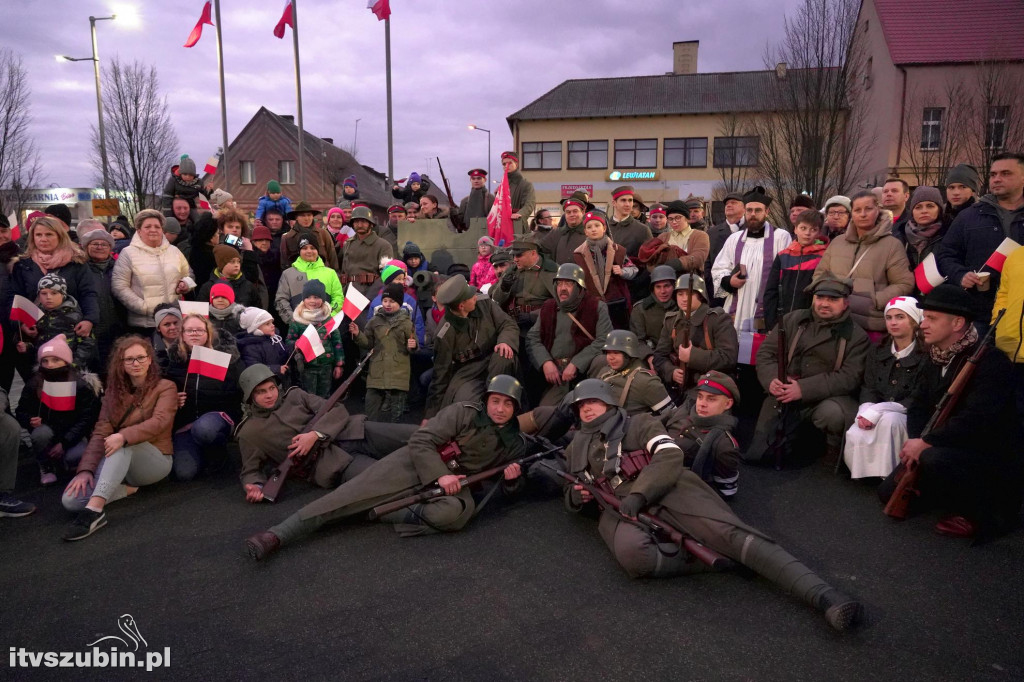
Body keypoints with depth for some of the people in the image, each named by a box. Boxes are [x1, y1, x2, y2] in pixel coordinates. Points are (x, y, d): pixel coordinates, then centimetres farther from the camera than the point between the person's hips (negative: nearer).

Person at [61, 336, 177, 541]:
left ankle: (94, 510, -45)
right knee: (70, 499, -22)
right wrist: (86, 469, -19)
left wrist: (124, 436, -39)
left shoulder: (165, 387, -3)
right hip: (118, 465, 4)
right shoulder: (114, 391, 9)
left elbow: (159, 421, -22)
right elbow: (101, 432, -3)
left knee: (123, 444, -38)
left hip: (155, 461, -4)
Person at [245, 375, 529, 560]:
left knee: (456, 512, -36)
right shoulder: (463, 412, -4)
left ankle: (379, 513, -23)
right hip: (414, 463, -2)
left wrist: (512, 477, -7)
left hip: (453, 484, 2)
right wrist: (439, 475, -23)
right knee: (354, 493, -21)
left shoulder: (516, 443, 7)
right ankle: (278, 534, -23)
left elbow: (507, 484, 18)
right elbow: (421, 442, -9)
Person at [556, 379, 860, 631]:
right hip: (618, 508, 1)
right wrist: (576, 496, 6)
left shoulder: (639, 424, 19)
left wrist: (639, 494, -17)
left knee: (729, 532, -26)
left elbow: (670, 457, 1)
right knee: (632, 553, -38)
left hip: (666, 490, -1)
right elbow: (571, 496, 34)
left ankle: (822, 594, -38)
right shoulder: (576, 450, 31)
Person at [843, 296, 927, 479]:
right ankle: (865, 474, -4)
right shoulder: (877, 352, 12)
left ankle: (888, 476, -23)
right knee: (855, 436, -29)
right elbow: (869, 388, 7)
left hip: (907, 416, -3)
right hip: (876, 415, 4)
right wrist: (866, 411, -16)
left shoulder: (925, 357, -9)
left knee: (889, 419, -38)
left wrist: (878, 411, -23)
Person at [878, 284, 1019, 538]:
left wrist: (926, 443, -28)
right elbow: (919, 406, 7)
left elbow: (977, 419, -32)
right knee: (890, 492, 3)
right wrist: (917, 441, -12)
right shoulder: (936, 359, 7)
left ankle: (982, 513, -11)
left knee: (934, 459, -38)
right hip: (948, 450, 8)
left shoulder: (990, 360, -21)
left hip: (993, 458, -8)